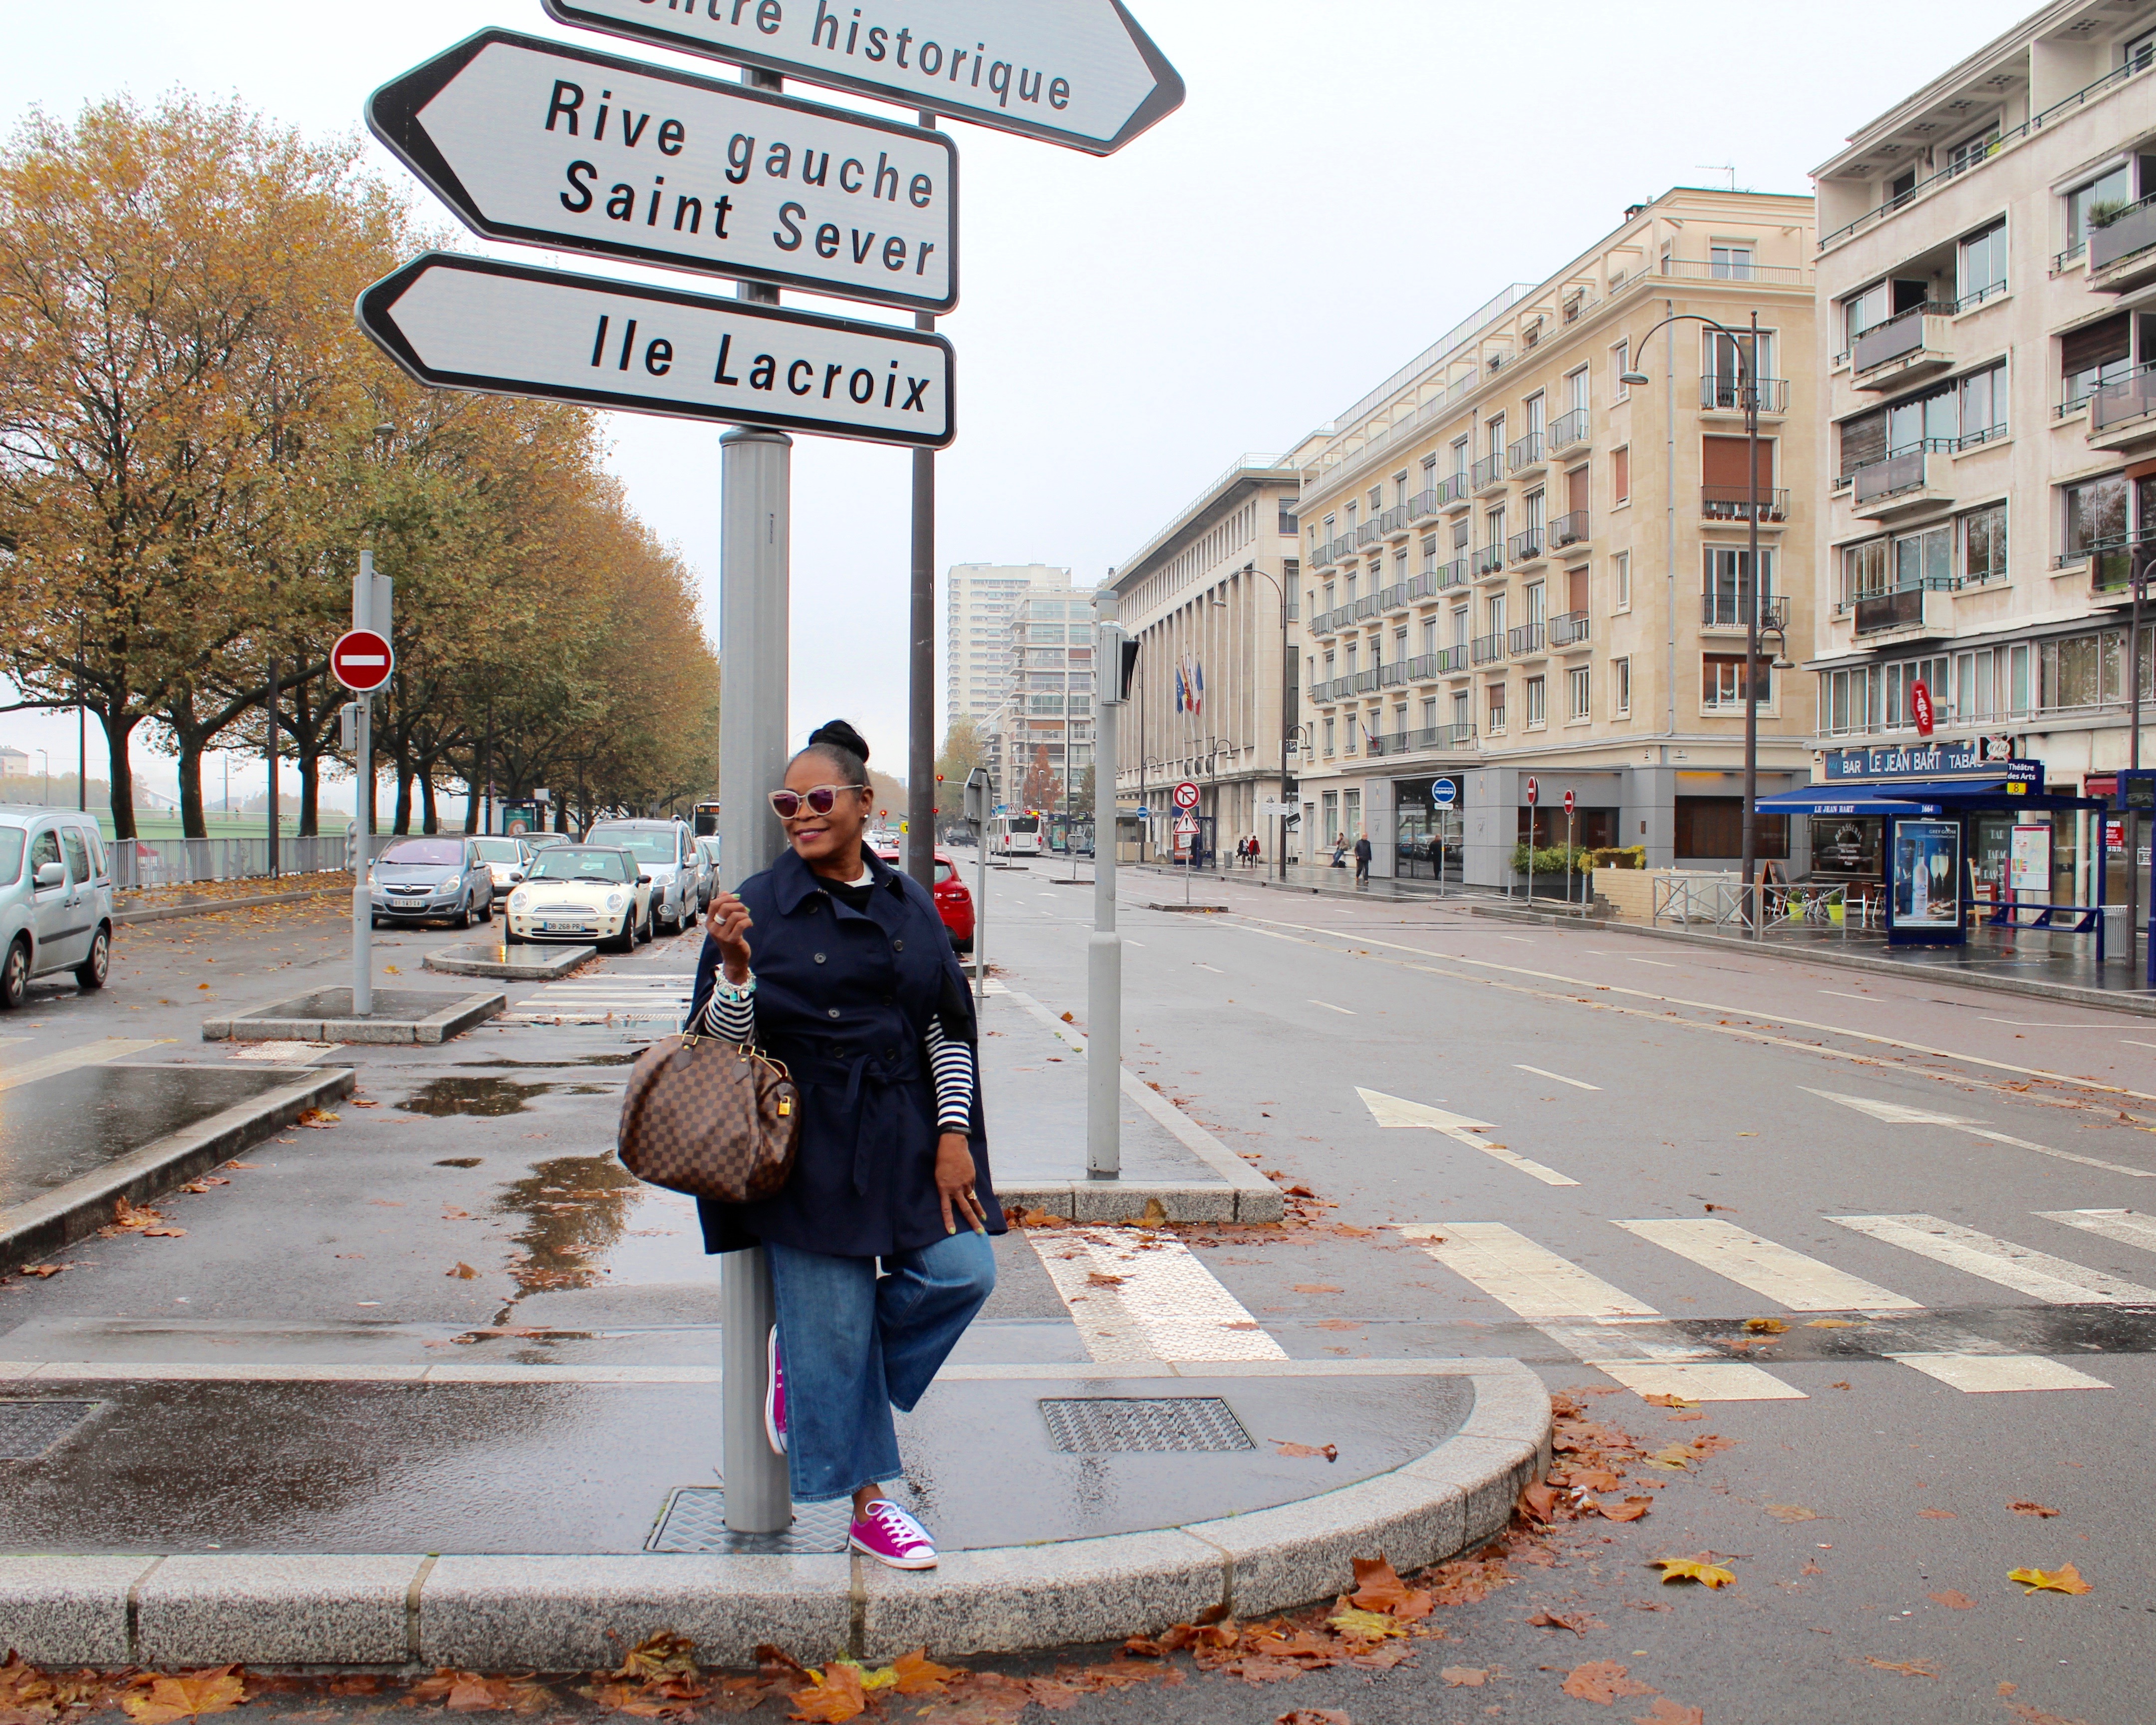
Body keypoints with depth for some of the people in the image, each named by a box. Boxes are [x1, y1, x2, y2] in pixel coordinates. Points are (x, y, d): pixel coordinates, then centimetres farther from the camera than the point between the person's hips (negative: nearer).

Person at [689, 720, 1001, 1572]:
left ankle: (803, 1362, 20)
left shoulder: (910, 905, 6)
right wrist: (735, 966, -25)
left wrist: (953, 1134, 1)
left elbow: (949, 1025, 8)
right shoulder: (761, 904, -3)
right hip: (811, 1142, -4)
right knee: (833, 1320, 1)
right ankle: (867, 1507, 21)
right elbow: (727, 1038, -6)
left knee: (962, 1273, -5)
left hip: (905, 1136, 4)